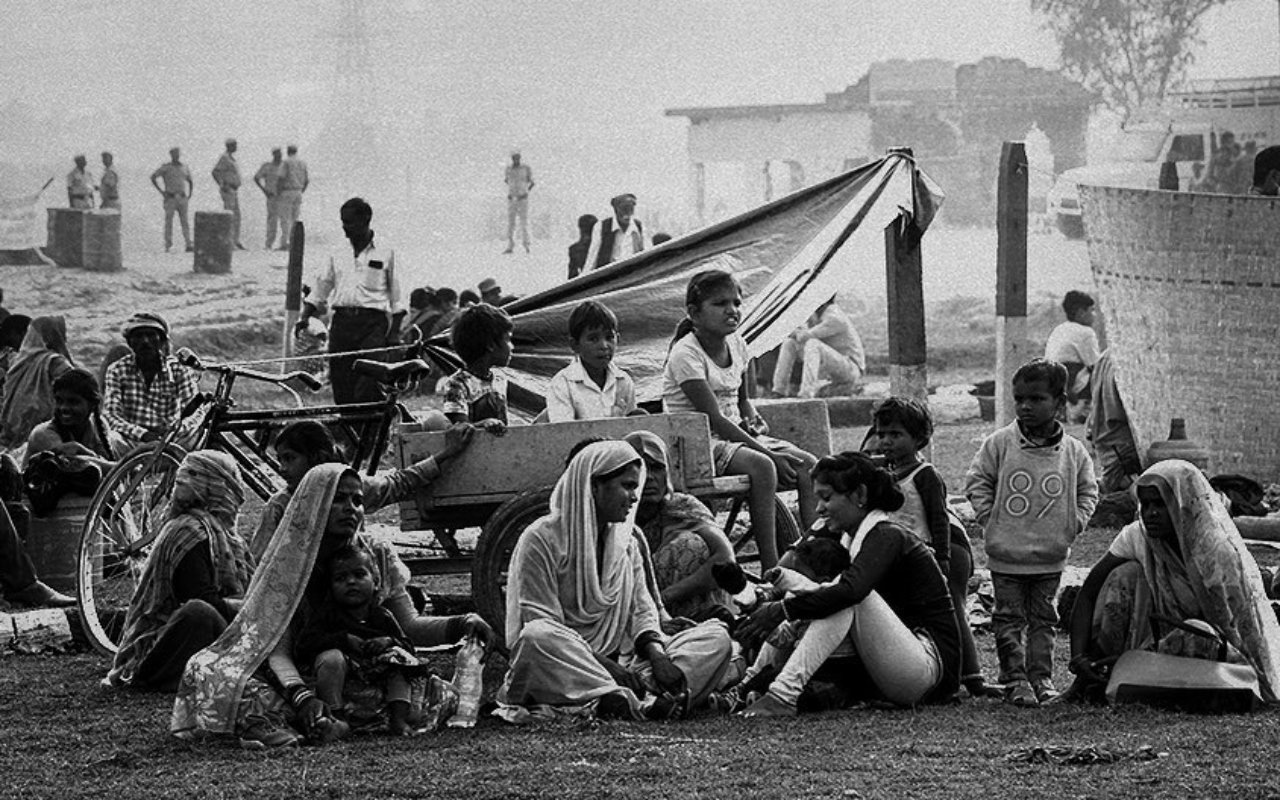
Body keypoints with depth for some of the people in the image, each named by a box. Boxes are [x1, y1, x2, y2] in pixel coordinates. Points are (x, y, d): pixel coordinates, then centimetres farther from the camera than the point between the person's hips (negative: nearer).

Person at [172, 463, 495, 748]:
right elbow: (278, 649, -19)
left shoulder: (378, 555, 1)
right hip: (301, 676, -3)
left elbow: (410, 626, -3)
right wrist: (301, 696, -40)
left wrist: (461, 624, -24)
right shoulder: (286, 562, -10)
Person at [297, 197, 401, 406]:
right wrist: (304, 316, 1)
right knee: (341, 389, 0)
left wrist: (394, 337, 2)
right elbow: (320, 295, 17)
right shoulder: (337, 255, 15)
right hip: (342, 321, 4)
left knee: (367, 390, -17)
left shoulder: (385, 254, 6)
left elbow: (396, 302, 8)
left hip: (372, 321, -4)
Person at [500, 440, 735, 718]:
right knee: (536, 637, -40)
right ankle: (636, 703, -50)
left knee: (717, 636, -8)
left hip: (621, 660, 6)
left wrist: (657, 654, -12)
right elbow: (541, 623, -13)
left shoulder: (626, 543, 17)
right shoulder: (541, 539, -5)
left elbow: (642, 610, 11)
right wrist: (606, 664, -23)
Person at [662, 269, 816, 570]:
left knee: (807, 465, -12)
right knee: (761, 466, -33)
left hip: (735, 433, 8)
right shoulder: (686, 354, -16)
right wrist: (768, 453, -24)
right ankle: (771, 567, -33)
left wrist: (752, 419, -2)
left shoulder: (737, 344, 8)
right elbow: (715, 418, -21)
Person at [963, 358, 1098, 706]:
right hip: (1006, 555, -1)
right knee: (1009, 619, 3)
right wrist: (990, 519, -5)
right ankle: (1014, 680, 9)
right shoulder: (1000, 443, -6)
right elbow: (977, 481, 2)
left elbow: (1088, 490, 11)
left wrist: (1074, 524, -1)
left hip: (1050, 557, 1)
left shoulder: (1072, 451, -2)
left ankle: (1041, 678, 17)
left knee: (1042, 620, 10)